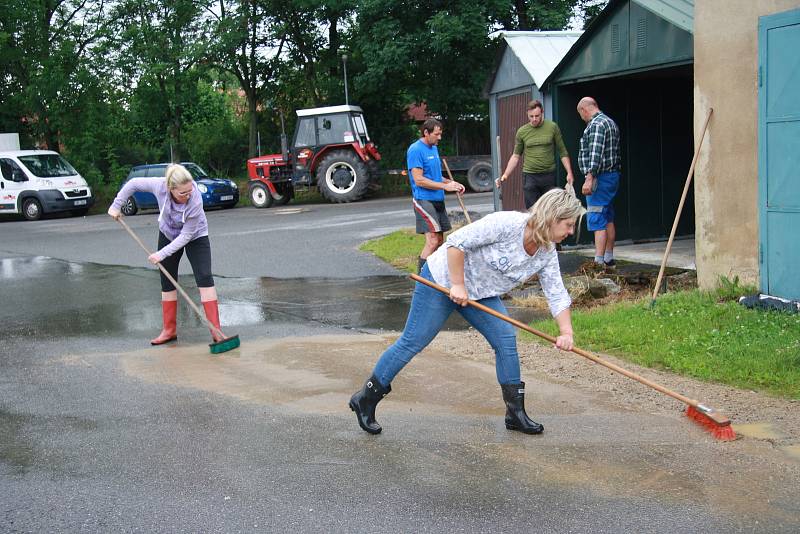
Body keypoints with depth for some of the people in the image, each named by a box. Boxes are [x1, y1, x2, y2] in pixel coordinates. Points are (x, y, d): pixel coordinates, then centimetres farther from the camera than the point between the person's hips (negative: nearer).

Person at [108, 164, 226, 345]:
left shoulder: (195, 202, -38)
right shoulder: (160, 187, -31)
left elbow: (186, 236, -31)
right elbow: (134, 183, -12)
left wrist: (162, 254, -32)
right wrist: (116, 205, -9)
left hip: (195, 237, -4)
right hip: (168, 234, 4)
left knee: (205, 278, -16)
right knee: (167, 282, 6)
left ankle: (215, 330, -16)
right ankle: (170, 330, 16)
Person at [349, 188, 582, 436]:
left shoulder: (547, 254, -5)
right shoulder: (506, 224, -29)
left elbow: (557, 294, -1)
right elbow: (456, 243, -28)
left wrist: (566, 332, -13)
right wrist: (458, 285, -25)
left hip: (480, 293, 7)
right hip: (442, 280, -7)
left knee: (506, 340, -4)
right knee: (412, 343, -4)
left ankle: (516, 414, 8)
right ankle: (365, 399, 9)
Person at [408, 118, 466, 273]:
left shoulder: (433, 148, 17)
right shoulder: (415, 150, -12)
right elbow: (419, 180, -17)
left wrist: (452, 183, 8)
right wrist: (445, 186, -16)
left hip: (438, 200, 9)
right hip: (424, 200, -9)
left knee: (440, 241, 10)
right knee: (432, 241, -16)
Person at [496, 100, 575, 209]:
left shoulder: (552, 127, 1)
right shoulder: (522, 131, 3)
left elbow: (562, 152, 4)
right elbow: (516, 156, 8)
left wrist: (569, 172, -4)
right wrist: (505, 175, -2)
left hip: (549, 175, 0)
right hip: (530, 176, 0)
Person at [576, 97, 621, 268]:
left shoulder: (596, 124, -14)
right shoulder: (610, 122, 18)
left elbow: (595, 154, -25)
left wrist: (589, 178, -29)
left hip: (599, 178, -11)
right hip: (612, 175, 11)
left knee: (597, 220, -11)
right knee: (608, 219, 15)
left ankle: (599, 262, -14)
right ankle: (609, 259, 21)